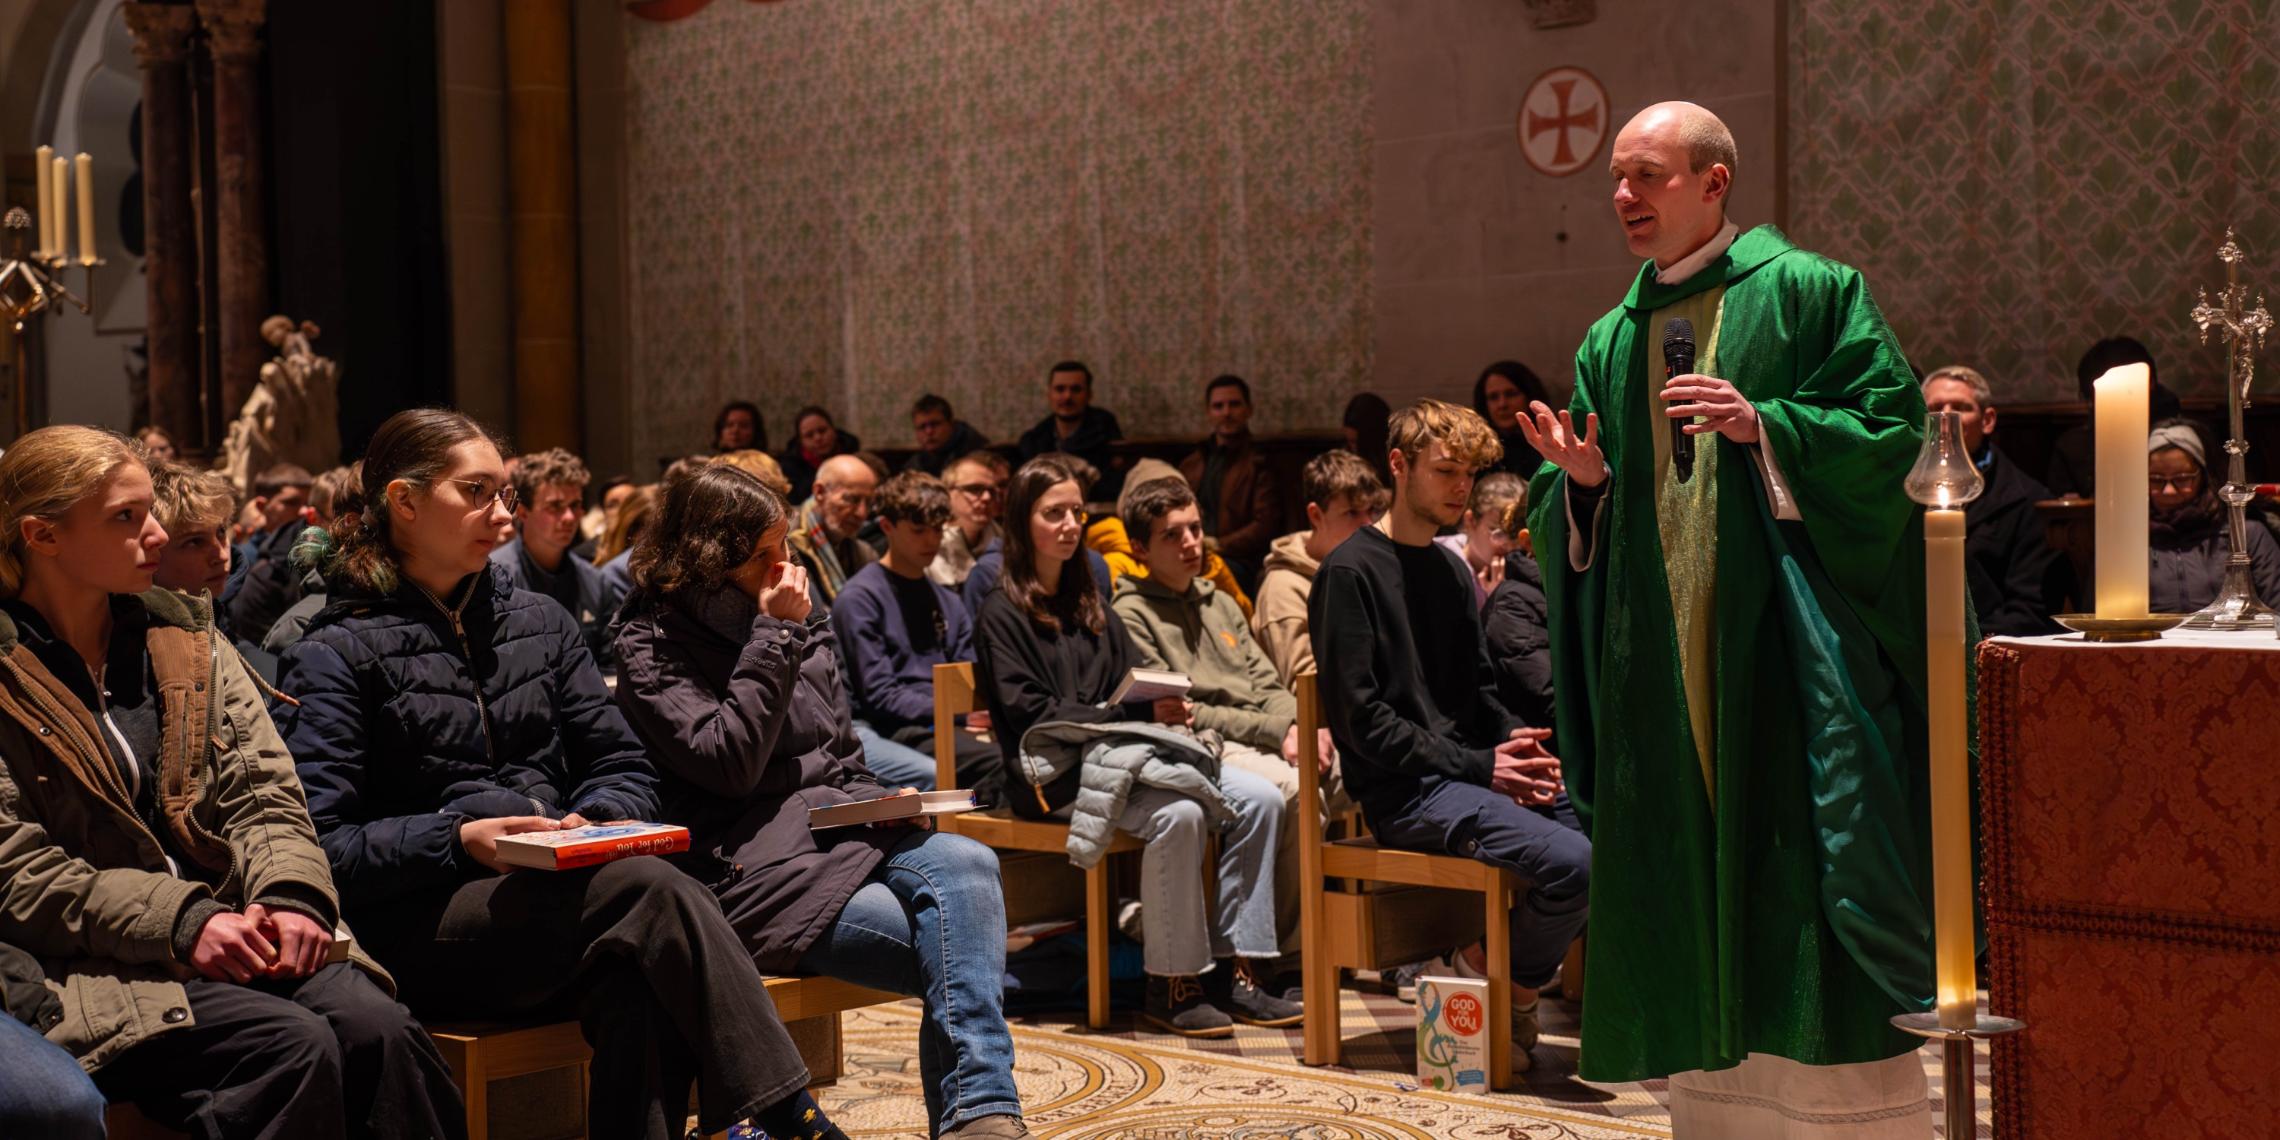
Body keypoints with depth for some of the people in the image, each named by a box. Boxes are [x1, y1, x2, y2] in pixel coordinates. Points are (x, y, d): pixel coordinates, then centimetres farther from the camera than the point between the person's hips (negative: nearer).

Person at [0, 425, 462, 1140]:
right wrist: (178, 922, -17)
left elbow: (262, 791, 10)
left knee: (376, 1026, -25)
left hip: (228, 927, 5)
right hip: (93, 965, -4)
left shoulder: (183, 635, 16)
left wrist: (291, 894, -11)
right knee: (293, 1045, -30)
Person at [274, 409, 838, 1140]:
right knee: (651, 891, -31)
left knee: (637, 988, -35)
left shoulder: (539, 625, 19)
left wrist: (592, 820, -6)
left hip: (556, 901, 4)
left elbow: (626, 770, 16)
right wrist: (458, 839, -18)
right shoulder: (336, 656, 3)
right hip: (422, 922, -4)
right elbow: (320, 848, -7)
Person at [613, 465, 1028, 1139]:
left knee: (969, 864, -30)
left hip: (844, 827, 6)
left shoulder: (804, 626, 19)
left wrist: (882, 802, 3)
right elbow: (729, 763, -13)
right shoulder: (652, 646, 1)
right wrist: (773, 639, -11)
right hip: (755, 862, -6)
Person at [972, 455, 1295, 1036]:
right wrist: (1138, 715, -15)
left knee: (1261, 798, -13)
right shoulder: (1002, 614, 0)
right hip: (1055, 769, -7)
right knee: (1176, 814, -33)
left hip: (1123, 748, 7)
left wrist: (1162, 709, -5)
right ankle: (1169, 986, -23)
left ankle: (1239, 971, -12)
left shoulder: (1091, 601, 23)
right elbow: (1033, 715, -11)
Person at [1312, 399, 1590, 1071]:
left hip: (1467, 770, 8)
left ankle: (1487, 964, 2)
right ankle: (1509, 990, -2)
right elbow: (1361, 718, -12)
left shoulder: (1452, 570, 20)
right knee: (1571, 861, -26)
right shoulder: (1350, 571, -6)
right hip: (1404, 794, -8)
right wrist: (1479, 766, -15)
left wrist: (1516, 743, 0)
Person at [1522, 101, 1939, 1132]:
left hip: (1785, 639, -5)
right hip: (1662, 661, 5)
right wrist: (1580, 479, -4)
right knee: (1687, 882, 7)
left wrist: (1764, 425, -18)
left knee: (1804, 879, -6)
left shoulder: (1805, 291, 1)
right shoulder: (1611, 341, 16)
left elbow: (1893, 426, -7)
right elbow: (1582, 529, 18)